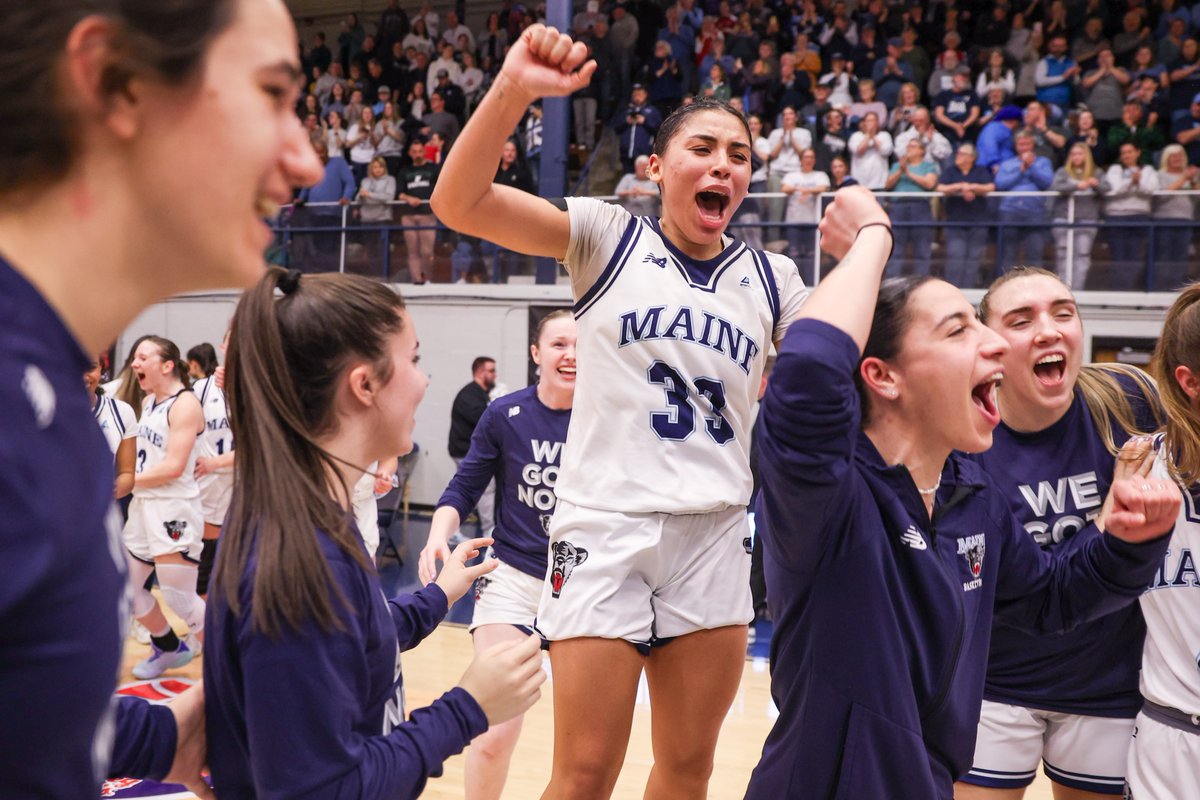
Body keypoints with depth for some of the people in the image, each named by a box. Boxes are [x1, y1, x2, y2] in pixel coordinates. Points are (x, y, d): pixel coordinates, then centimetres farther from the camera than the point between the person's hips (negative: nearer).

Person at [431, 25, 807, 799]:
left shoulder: (771, 279, 8)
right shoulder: (608, 235, -1)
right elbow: (460, 203, -12)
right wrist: (514, 88, -26)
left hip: (714, 538, 4)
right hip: (605, 528, -3)